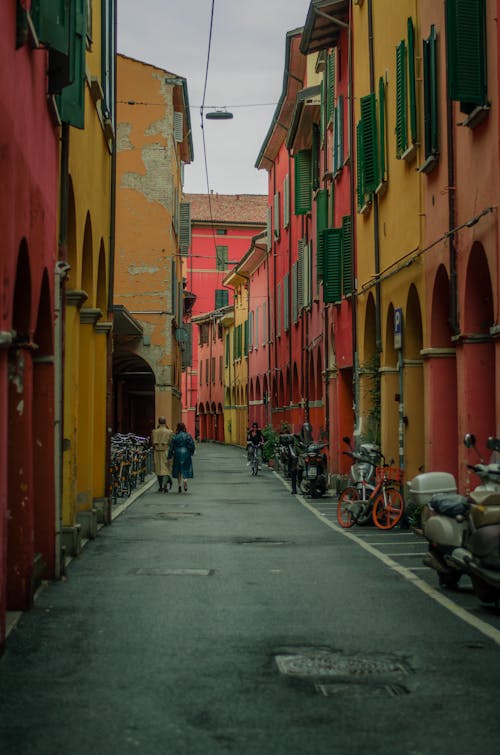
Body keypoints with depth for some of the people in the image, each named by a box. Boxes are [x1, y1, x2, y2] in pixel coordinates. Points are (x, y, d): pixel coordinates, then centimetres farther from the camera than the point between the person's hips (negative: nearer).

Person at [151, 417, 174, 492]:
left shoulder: (154, 432, -2)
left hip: (157, 453, 2)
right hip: (166, 452, -2)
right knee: (166, 469, 3)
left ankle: (160, 487, 18)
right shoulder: (169, 432, -9)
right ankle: (165, 485, -15)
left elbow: (152, 443, 4)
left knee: (159, 469, 13)